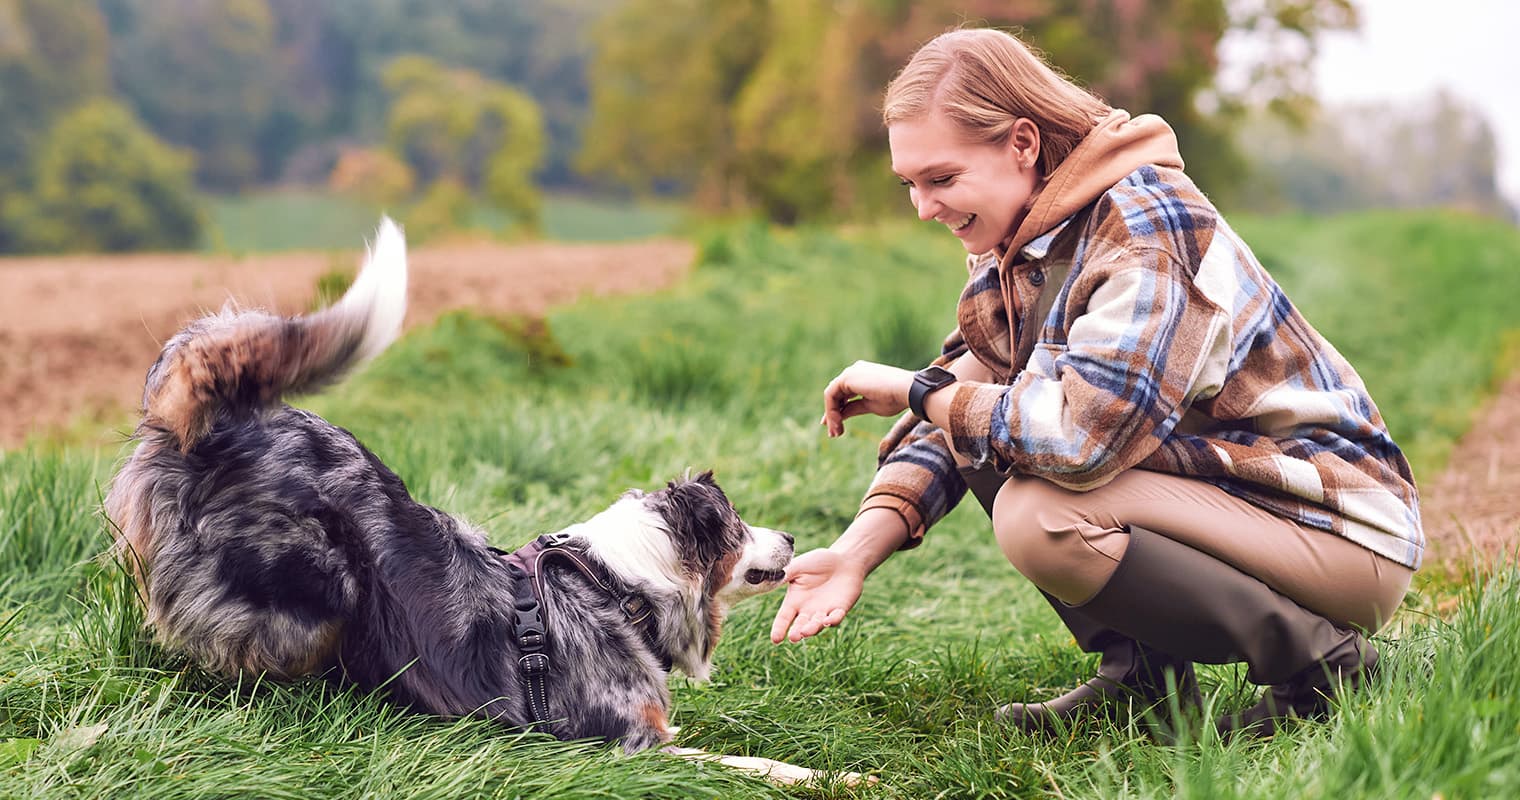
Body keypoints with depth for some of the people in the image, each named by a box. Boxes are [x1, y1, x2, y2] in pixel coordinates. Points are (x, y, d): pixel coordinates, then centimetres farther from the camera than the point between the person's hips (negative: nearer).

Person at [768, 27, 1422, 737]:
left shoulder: (1144, 225, -23)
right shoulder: (1012, 241, 5)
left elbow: (1083, 433, -34)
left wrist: (916, 390, -20)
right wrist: (857, 550, -15)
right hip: (1217, 485, 9)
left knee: (1041, 518, -27)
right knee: (983, 436, 0)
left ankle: (1319, 661, -12)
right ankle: (1139, 672, 4)